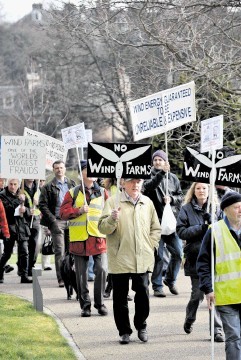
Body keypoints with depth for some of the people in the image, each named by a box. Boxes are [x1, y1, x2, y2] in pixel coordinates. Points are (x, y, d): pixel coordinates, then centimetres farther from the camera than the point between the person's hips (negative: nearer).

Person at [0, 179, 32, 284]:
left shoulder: (21, 195, 14)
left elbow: (28, 211, 17)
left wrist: (25, 210, -5)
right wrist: (19, 200, -17)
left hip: (22, 226, 4)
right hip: (9, 227, -4)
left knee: (24, 252, -3)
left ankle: (24, 276, 1)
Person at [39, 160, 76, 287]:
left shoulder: (72, 184, 14)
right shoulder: (48, 187, 5)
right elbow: (42, 205, 0)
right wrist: (52, 221, -9)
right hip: (57, 221, -3)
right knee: (60, 251, -7)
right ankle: (61, 279, -7)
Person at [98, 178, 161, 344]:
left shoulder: (147, 203, 11)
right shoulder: (113, 202, 0)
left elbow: (156, 229, 20)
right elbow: (103, 228, -7)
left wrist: (151, 245, 7)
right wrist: (112, 219, -26)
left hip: (143, 260, 2)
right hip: (120, 259, -2)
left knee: (143, 293, -2)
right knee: (120, 297, 2)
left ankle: (141, 326, 17)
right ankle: (124, 331, 12)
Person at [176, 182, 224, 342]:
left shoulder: (215, 208, 8)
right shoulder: (187, 209, 3)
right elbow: (181, 231, -5)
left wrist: (210, 220, -14)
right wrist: (202, 227, -13)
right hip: (195, 257, -1)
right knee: (198, 294, 5)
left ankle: (217, 329, -3)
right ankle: (190, 318, 35)